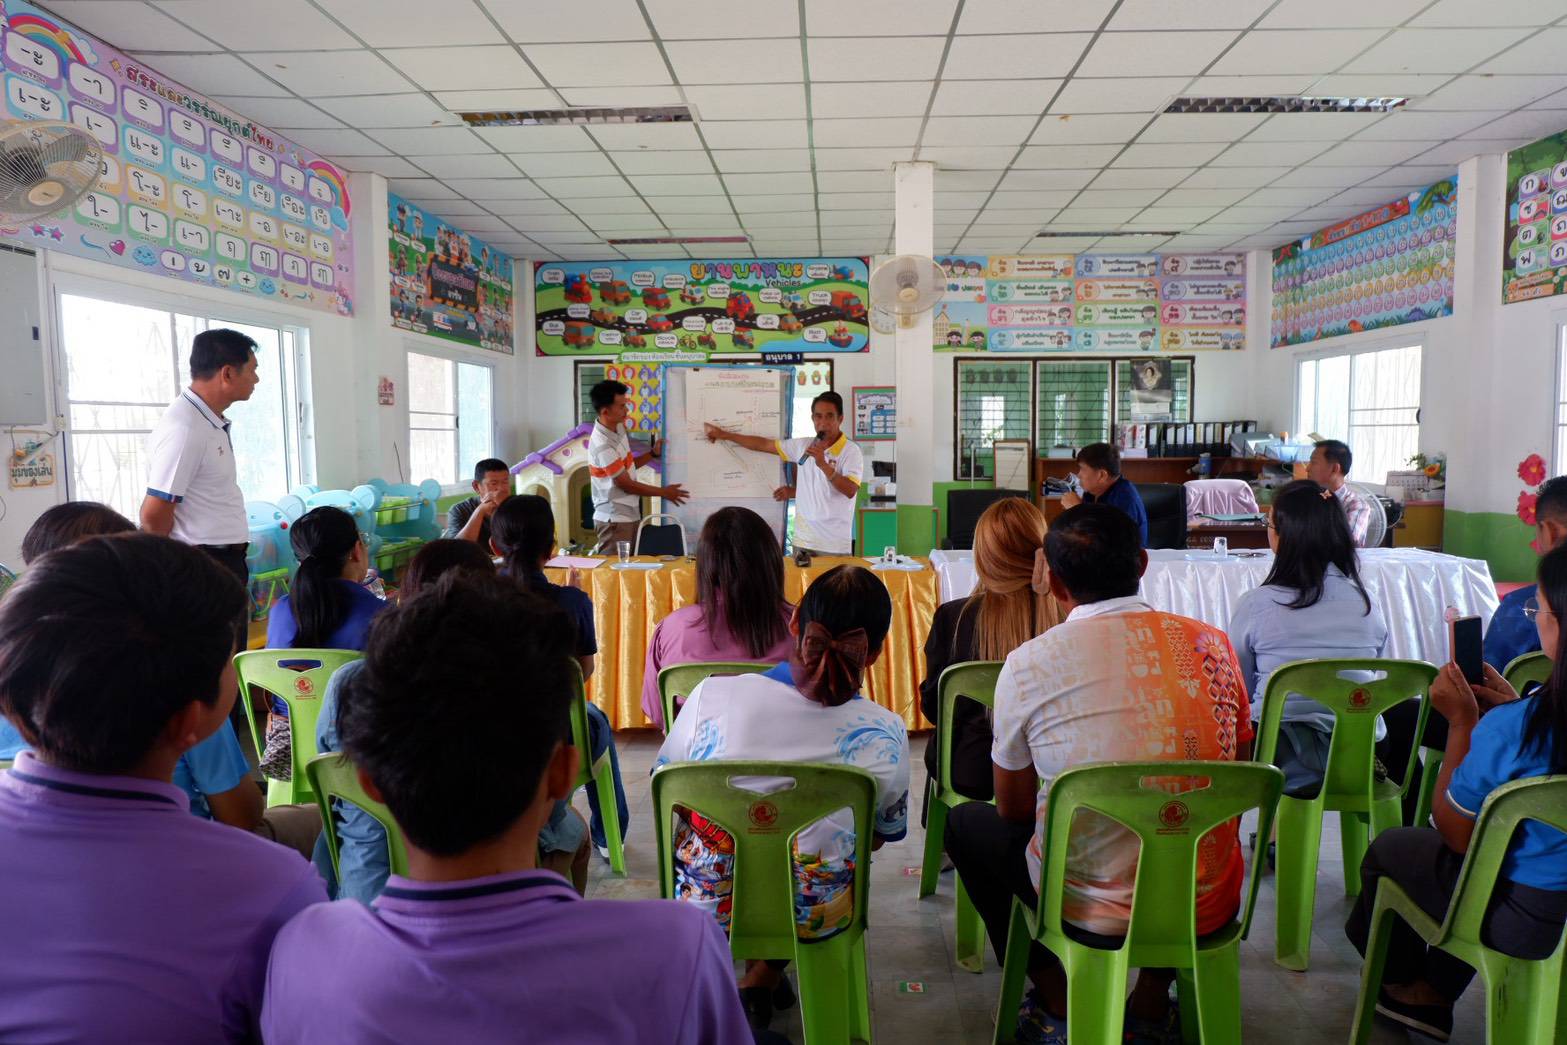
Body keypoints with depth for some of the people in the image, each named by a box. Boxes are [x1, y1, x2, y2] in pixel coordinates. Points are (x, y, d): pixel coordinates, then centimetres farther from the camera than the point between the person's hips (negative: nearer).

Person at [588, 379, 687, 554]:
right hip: (614, 520, -9)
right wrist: (663, 492, -7)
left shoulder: (619, 428, 4)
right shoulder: (603, 445, -23)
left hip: (629, 515, 9)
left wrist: (653, 453, 5)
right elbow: (626, 484, -17)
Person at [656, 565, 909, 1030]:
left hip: (705, 905, 1)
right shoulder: (885, 734, -17)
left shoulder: (711, 696, -19)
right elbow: (883, 835, 0)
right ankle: (762, 982, 23)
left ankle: (757, 976, 29)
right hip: (812, 919, 0)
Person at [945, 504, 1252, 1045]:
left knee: (965, 821, 22)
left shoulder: (1029, 663, -14)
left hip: (1091, 912, -3)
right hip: (1211, 908, 4)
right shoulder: (1213, 644, -5)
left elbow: (1013, 809, 1)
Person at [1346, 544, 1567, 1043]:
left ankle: (1398, 979, 48)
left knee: (1388, 847, 18)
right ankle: (1434, 993, 45)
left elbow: (1453, 831, -14)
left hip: (1524, 921, -6)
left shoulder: (1509, 728, -31)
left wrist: (1462, 720, -12)